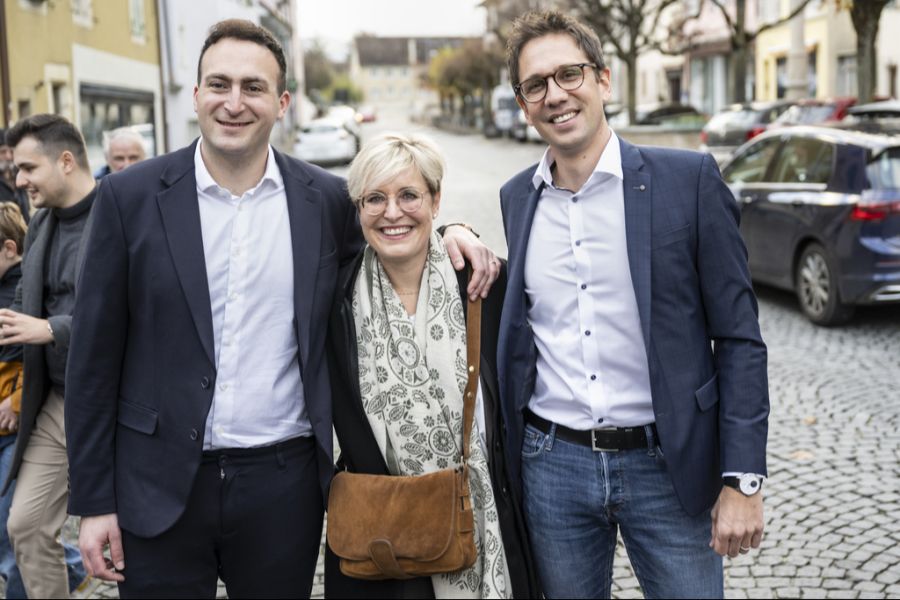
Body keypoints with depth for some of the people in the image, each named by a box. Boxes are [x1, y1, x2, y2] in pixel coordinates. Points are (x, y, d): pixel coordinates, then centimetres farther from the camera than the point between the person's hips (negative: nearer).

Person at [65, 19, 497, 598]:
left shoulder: (327, 198, 0)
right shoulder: (131, 196, -3)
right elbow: (96, 358, -1)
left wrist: (444, 230, -5)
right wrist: (94, 500, -2)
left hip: (285, 481, 1)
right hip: (159, 486, -1)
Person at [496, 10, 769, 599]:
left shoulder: (689, 179, -6)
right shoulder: (516, 197, 6)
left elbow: (738, 337, -5)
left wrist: (743, 480, -10)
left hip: (667, 467, -3)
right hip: (552, 465, 3)